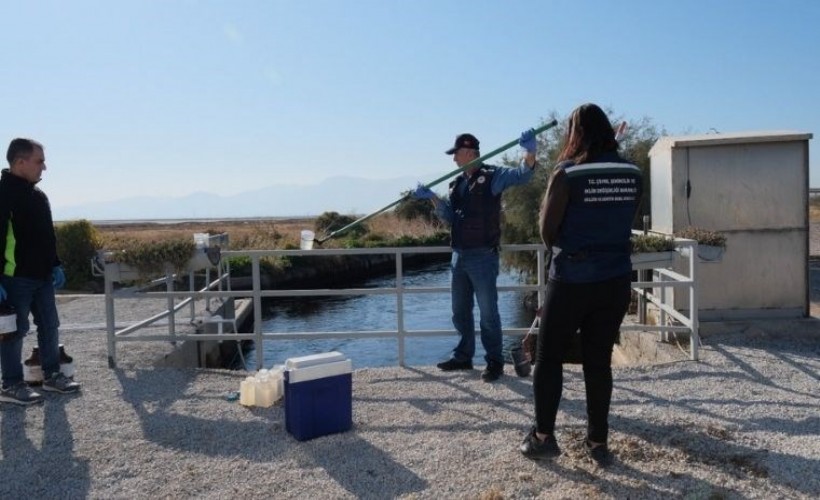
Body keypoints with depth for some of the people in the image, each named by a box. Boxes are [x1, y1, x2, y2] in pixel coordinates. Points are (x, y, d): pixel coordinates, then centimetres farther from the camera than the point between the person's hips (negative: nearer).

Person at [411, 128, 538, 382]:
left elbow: (523, 174, -20)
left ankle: (495, 361, 10)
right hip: (459, 256, 8)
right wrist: (432, 197, -2)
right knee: (460, 311, 16)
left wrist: (530, 152, -39)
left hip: (483, 256, -8)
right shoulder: (457, 183, 15)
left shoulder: (492, 175, -6)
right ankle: (463, 356, 29)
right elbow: (450, 217, 11)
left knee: (488, 311, -1)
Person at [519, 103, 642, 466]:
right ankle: (598, 442, 19)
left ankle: (544, 437, 14)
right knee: (599, 361, 13)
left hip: (572, 280, -4)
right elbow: (625, 223, 11)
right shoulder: (633, 174, 2)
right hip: (615, 280, 4)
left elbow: (547, 234, -6)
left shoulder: (567, 174, -11)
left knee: (548, 358, 10)